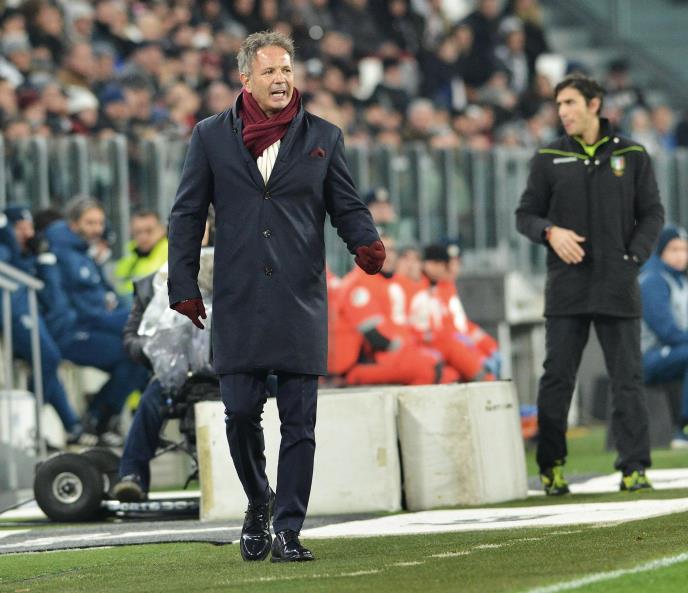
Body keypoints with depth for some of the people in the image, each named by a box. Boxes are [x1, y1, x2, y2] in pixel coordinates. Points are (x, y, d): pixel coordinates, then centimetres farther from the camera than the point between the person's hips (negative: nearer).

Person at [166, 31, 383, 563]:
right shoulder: (212, 136, 7)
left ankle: (288, 531, 2)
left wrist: (366, 242, -13)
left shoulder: (323, 137, 9)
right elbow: (187, 215, 9)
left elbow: (348, 206, 9)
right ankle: (259, 504, 24)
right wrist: (184, 288, 3)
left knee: (299, 420, -3)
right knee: (240, 411, -2)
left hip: (301, 300, 0)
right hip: (238, 301, 0)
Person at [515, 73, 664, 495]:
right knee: (557, 379, 0)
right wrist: (550, 232, -10)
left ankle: (635, 467, 1)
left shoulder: (632, 156, 7)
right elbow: (526, 214, 10)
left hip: (619, 288, 0)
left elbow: (652, 214, 8)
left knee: (628, 378, -2)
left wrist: (634, 257, -6)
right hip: (566, 287, 1)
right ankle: (552, 467, 8)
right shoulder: (549, 159, 8)